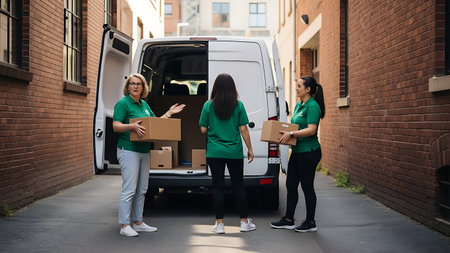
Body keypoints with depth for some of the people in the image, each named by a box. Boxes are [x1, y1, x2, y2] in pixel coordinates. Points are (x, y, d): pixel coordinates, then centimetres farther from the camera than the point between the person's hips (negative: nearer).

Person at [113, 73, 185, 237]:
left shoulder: (144, 104, 17)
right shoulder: (123, 103, -7)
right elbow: (116, 126, -13)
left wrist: (169, 113, 15)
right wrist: (132, 126, -28)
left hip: (144, 151, 8)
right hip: (128, 150, -8)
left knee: (142, 189, 12)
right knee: (129, 189, -9)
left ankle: (138, 222, 21)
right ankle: (125, 225, -2)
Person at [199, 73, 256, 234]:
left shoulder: (208, 105, -3)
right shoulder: (238, 106, -4)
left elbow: (203, 129, 1)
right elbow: (243, 130, -3)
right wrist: (250, 149, 5)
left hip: (214, 152, 0)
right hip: (234, 152, 0)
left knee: (218, 186, 5)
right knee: (238, 186, 10)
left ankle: (219, 224, 8)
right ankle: (244, 222, 17)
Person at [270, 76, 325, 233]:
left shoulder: (312, 106, -15)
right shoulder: (298, 105, 14)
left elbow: (311, 130, -24)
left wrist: (291, 134, -27)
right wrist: (284, 133, 8)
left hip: (309, 153, -10)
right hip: (297, 151, 10)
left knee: (307, 187, 0)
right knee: (291, 185, 12)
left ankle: (310, 222, 12)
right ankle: (288, 220, 20)